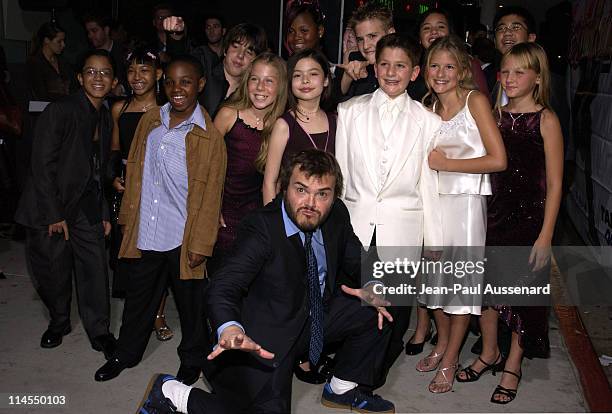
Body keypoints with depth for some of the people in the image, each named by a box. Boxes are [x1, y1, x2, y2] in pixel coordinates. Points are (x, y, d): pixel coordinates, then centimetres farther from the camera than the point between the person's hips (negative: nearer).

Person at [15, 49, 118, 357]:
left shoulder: (105, 117, 8)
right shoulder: (60, 111, -13)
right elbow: (43, 165, -15)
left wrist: (104, 212, 10)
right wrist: (54, 214, -15)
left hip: (86, 205, 5)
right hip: (49, 207, -4)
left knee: (94, 268, -1)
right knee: (53, 271, 5)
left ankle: (99, 331, 14)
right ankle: (59, 322, 31)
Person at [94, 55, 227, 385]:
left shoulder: (209, 136, -11)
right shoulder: (149, 122, 4)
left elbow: (210, 195, -11)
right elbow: (135, 171, 11)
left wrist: (200, 244, -11)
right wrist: (127, 218, 11)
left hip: (184, 238, -4)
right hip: (146, 234, 4)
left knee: (190, 303, 14)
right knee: (138, 298, 20)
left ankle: (192, 360, 36)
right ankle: (126, 353, 42)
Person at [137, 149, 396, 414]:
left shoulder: (337, 215, -7)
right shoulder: (262, 228, -25)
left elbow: (356, 260, 9)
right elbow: (223, 286, -33)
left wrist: (370, 288, -14)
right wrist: (230, 329, -55)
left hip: (318, 318, 7)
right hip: (267, 336, -6)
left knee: (375, 312, -4)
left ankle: (341, 390, 18)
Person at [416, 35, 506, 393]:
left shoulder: (475, 100, -8)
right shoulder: (430, 106, 8)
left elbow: (498, 160, -15)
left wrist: (444, 163, -13)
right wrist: (429, 161, -1)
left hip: (466, 202, -5)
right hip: (433, 199, 5)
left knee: (462, 278, 4)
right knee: (436, 274, 13)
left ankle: (450, 360, 20)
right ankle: (442, 343, 34)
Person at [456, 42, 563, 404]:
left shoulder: (546, 120, -8)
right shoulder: (495, 115, 5)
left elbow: (554, 184, -9)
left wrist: (545, 236, -13)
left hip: (530, 216, -4)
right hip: (493, 212, 4)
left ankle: (514, 365, 26)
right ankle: (489, 352, 33)